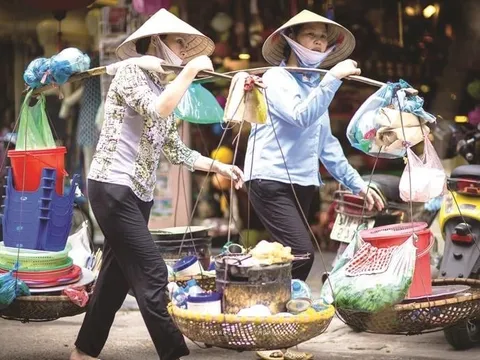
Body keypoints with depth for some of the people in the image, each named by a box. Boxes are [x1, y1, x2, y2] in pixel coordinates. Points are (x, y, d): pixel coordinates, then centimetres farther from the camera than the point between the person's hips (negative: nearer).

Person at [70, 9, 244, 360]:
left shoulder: (162, 87, 17)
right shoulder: (130, 72, -7)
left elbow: (176, 150, 17)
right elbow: (158, 110, -25)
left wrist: (219, 166, 11)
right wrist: (191, 71, -17)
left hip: (138, 193, 9)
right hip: (113, 186, -9)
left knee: (117, 275, 12)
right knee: (151, 273, -11)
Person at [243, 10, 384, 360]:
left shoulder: (315, 86, 18)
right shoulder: (277, 78, -7)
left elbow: (326, 144, 22)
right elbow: (301, 117, -24)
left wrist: (357, 183, 18)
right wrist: (334, 78, -25)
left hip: (302, 184, 8)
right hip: (271, 180, -8)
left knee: (289, 257, 5)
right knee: (301, 252, -17)